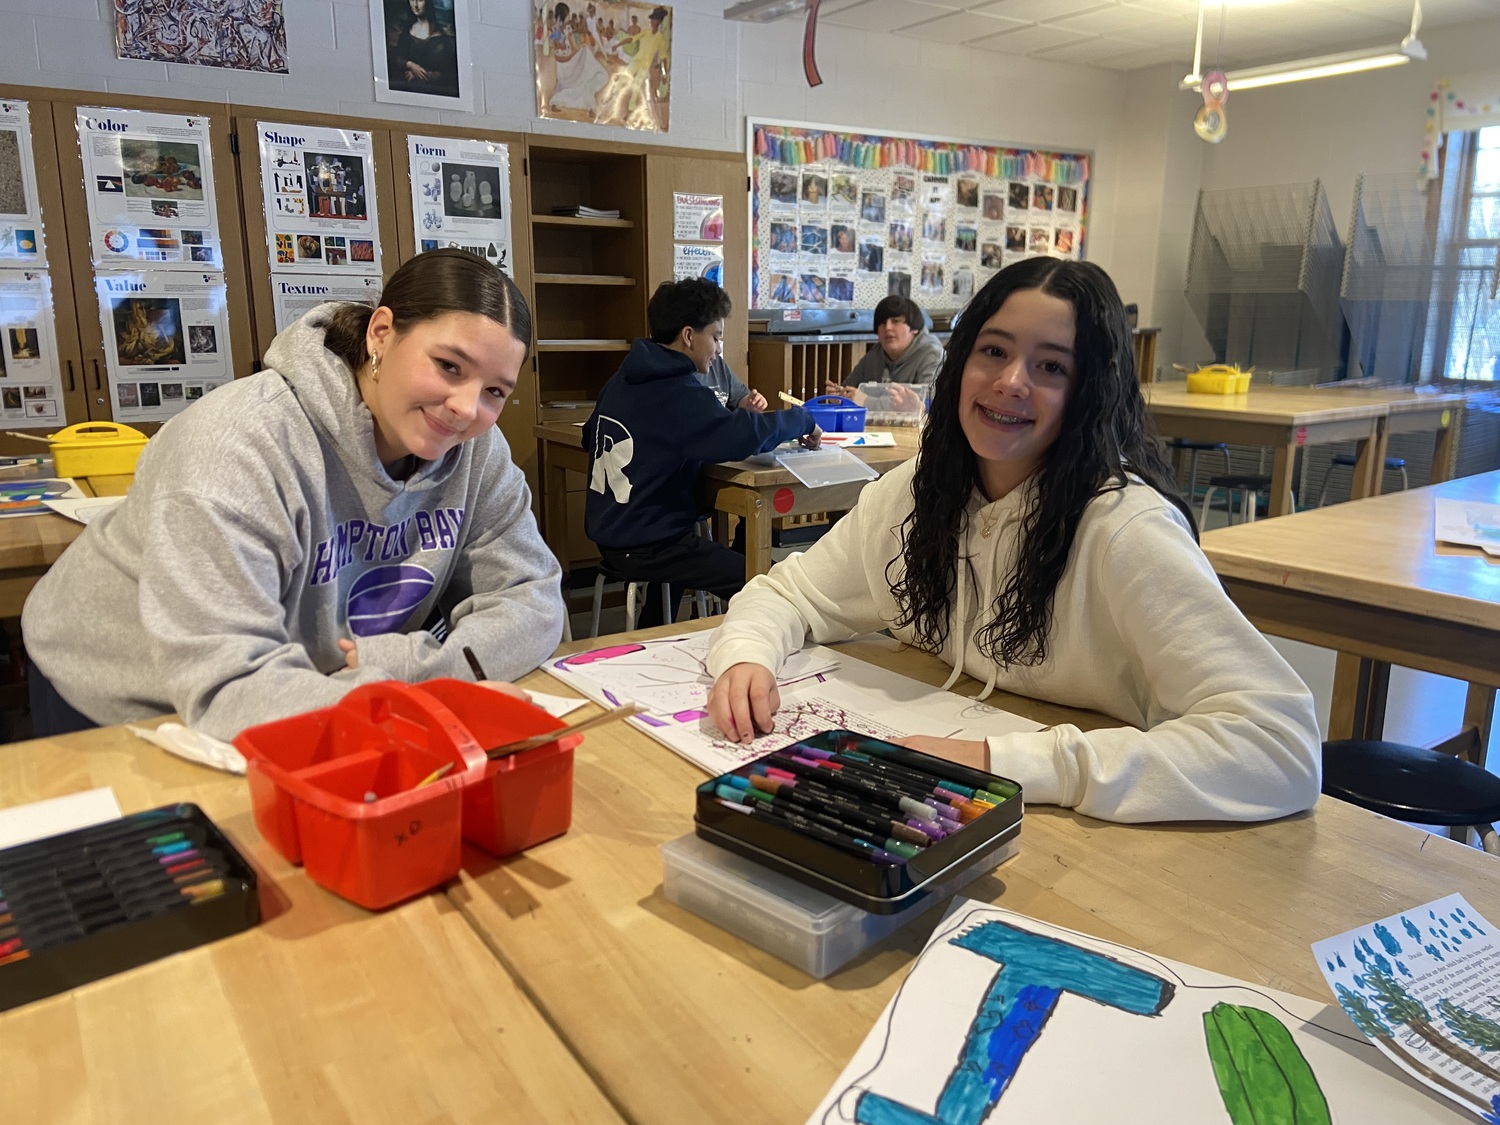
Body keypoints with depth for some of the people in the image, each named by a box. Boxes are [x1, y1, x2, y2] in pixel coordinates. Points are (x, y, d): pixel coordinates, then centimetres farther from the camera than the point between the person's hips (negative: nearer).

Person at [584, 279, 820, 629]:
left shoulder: (622, 379, 6)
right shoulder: (677, 394, -19)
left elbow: (590, 438, 20)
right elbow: (742, 437, -31)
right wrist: (802, 419, -12)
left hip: (609, 534, 10)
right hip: (644, 547, -10)